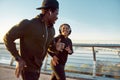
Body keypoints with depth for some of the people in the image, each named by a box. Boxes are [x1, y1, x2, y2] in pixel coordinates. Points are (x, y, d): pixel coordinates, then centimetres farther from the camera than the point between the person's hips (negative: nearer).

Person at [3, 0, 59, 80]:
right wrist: (19, 59, -22)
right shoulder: (28, 24, -24)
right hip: (27, 67, -8)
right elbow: (8, 38, -18)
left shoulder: (52, 30, 1)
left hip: (37, 67, 8)